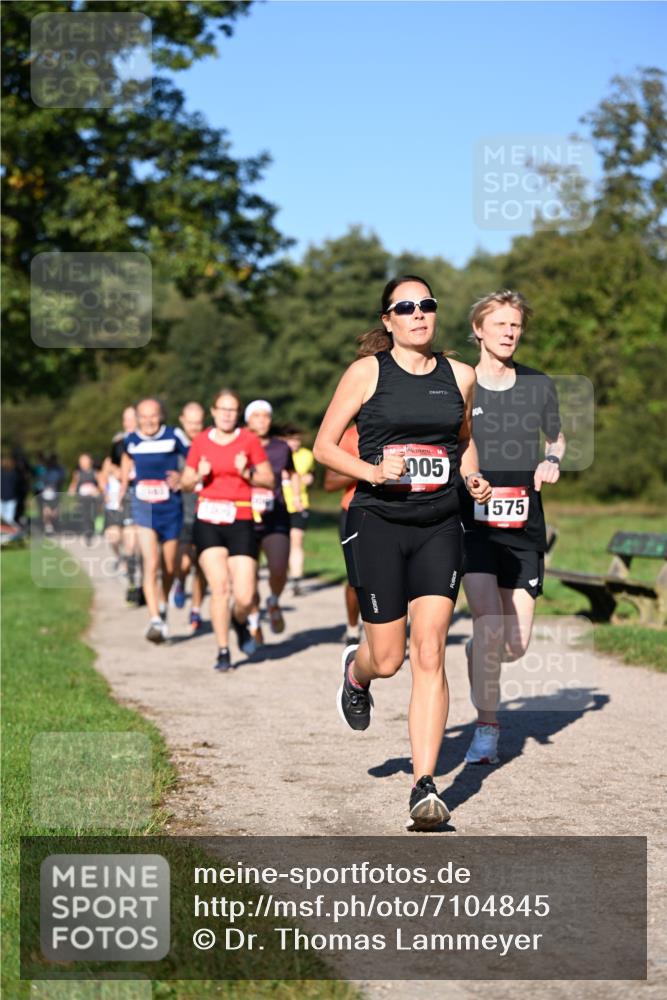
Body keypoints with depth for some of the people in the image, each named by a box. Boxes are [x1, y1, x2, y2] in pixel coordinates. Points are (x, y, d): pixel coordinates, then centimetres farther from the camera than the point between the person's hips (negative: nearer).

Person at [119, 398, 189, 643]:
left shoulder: (174, 436, -11)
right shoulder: (131, 440, -1)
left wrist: (182, 478, -19)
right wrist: (123, 485, 25)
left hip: (171, 509, 0)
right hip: (144, 509, 0)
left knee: (169, 568, 13)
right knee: (151, 564, -16)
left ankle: (163, 604, 42)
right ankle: (155, 621, -22)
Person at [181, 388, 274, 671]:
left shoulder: (249, 441, 3)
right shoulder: (201, 441, 7)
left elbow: (269, 480, 5)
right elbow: (186, 482, 14)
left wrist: (247, 473, -13)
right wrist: (199, 475, -7)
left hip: (241, 523, -1)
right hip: (208, 523, 1)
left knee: (244, 597, -8)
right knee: (219, 587, -12)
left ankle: (240, 623, 28)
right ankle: (223, 651, 0)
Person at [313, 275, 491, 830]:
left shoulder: (460, 376, 9)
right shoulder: (367, 373, -1)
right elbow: (325, 445, 2)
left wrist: (474, 477, 5)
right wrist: (372, 471, -15)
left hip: (439, 528, 2)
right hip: (378, 522, -2)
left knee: (429, 655, -8)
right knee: (388, 657, 2)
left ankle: (425, 787, -6)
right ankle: (356, 670, 42)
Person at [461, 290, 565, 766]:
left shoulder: (539, 386, 5)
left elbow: (557, 438, 20)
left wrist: (551, 462, -1)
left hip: (524, 526, 3)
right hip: (473, 523, -3)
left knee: (517, 643, 1)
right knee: (490, 624, -18)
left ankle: (477, 655, 38)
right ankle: (486, 727, -1)